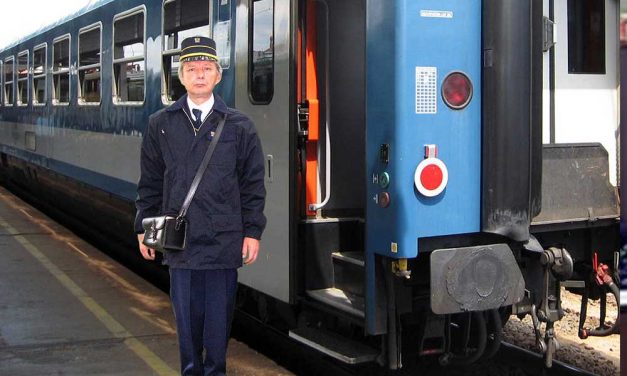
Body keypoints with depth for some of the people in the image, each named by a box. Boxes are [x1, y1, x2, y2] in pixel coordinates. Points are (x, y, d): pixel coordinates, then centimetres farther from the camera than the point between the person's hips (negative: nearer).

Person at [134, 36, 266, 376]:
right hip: (178, 237, 1)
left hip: (223, 240, -1)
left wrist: (252, 231, -1)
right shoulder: (161, 124, 6)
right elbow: (150, 183, 10)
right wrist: (144, 228, 7)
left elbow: (253, 185, 3)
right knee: (185, 313, 9)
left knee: (219, 315, 7)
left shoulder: (239, 127, 2)